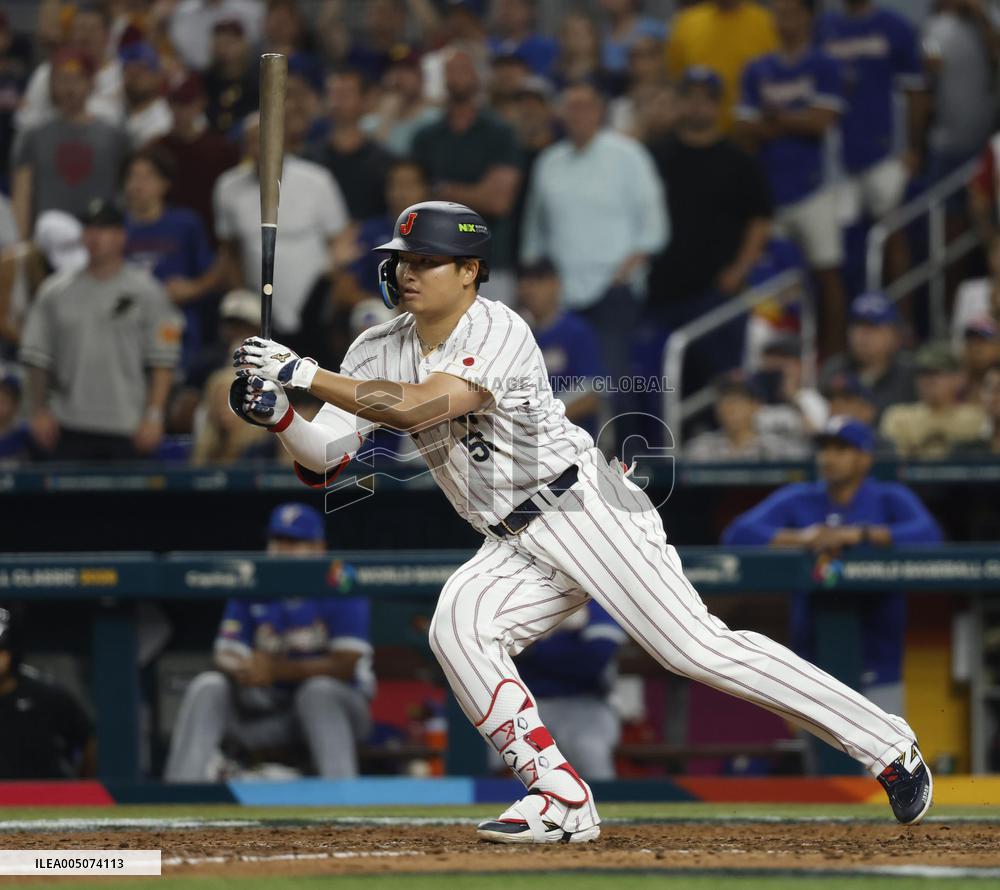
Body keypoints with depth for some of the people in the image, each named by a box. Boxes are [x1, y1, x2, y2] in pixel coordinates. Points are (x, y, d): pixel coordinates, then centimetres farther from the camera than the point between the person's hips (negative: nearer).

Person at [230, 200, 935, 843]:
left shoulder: (498, 333, -16)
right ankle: (561, 801, -16)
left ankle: (888, 746, -9)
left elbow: (416, 406, -30)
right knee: (459, 624, -20)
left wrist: (301, 373, -26)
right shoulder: (380, 351, 7)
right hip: (517, 546, 7)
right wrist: (278, 413, -16)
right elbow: (324, 461, 4)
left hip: (585, 507, -7)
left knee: (694, 645, -16)